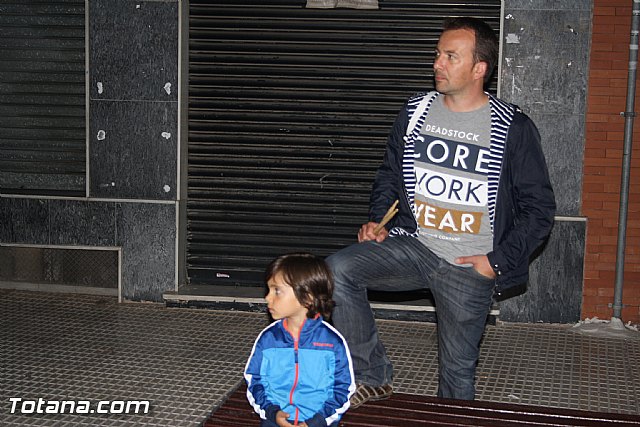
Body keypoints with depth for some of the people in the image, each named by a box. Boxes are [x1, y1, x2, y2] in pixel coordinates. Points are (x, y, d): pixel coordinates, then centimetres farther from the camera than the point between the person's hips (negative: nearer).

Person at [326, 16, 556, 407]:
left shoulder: (513, 129, -6)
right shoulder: (415, 112, 5)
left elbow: (539, 210, -2)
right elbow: (389, 174, 20)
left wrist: (498, 261, -9)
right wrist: (377, 220, 4)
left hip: (469, 268, -3)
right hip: (411, 244, 3)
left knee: (458, 373, 7)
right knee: (338, 270, -22)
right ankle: (373, 377, -7)